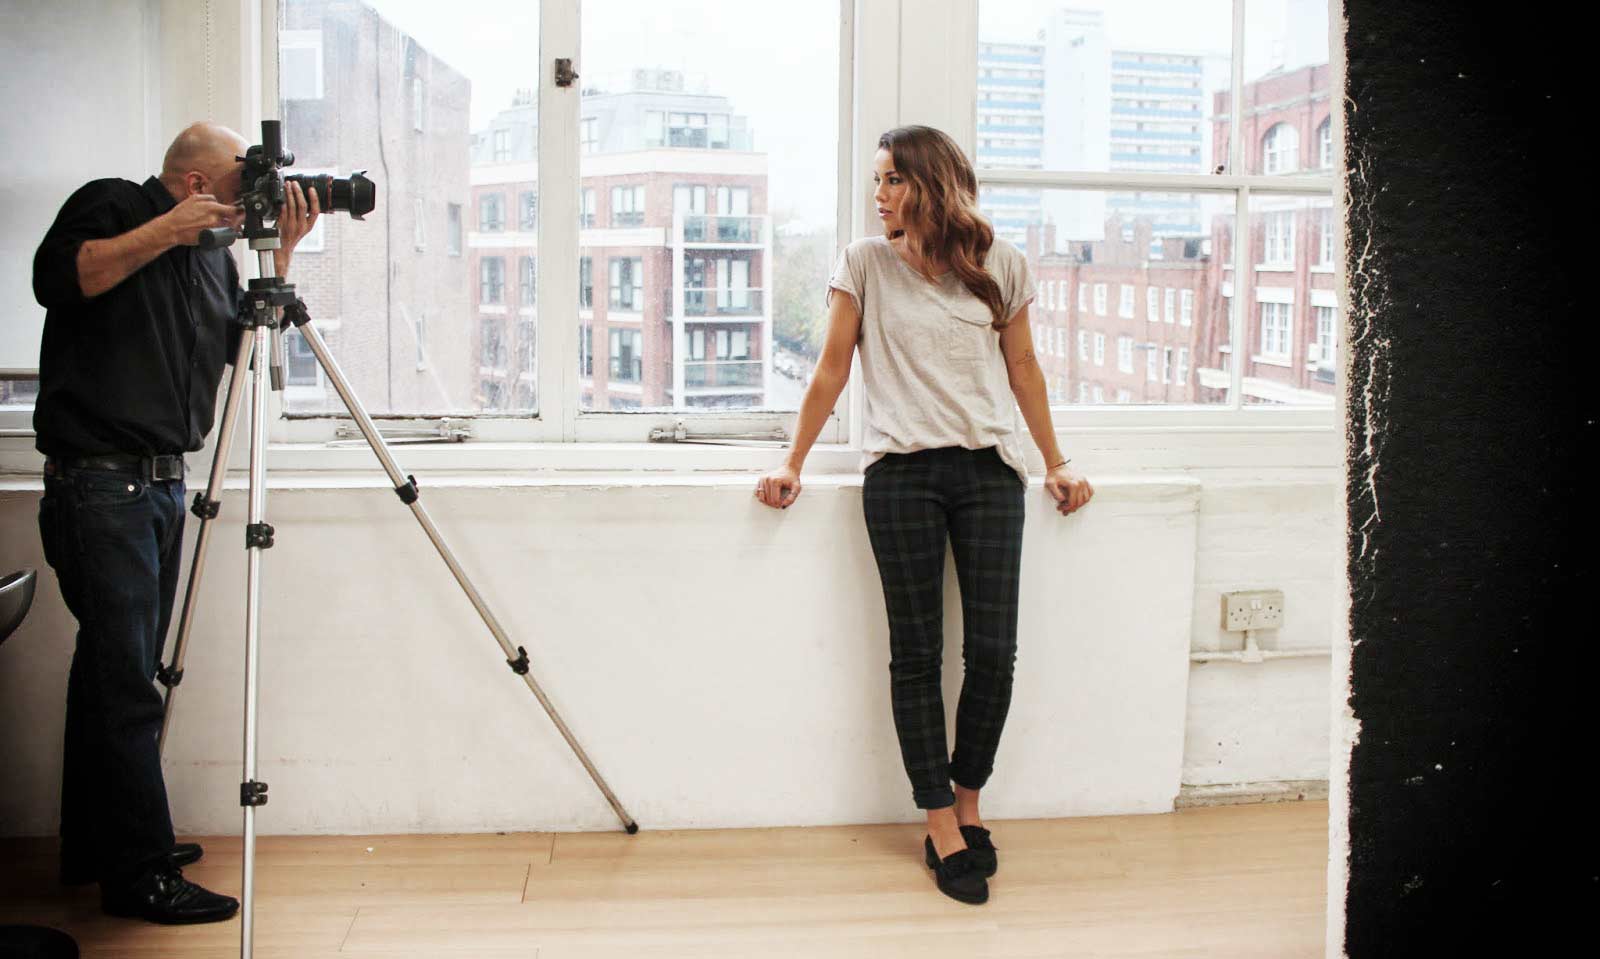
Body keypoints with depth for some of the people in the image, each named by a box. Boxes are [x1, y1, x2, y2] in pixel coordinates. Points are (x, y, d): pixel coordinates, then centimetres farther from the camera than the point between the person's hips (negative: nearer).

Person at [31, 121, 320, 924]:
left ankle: (96, 852, 24)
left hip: (162, 482, 8)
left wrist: (281, 253, 3)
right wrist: (165, 231, -19)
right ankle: (141, 874, -3)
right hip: (100, 481, -8)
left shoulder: (212, 252, 17)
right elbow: (55, 277, -19)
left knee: (113, 675, 14)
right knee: (127, 686, -9)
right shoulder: (111, 207, -4)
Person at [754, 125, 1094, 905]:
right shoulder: (865, 263, 5)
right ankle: (942, 830, 9)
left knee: (993, 652, -2)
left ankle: (967, 804, 20)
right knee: (916, 655, 0)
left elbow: (1022, 367, 16)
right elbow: (833, 369, 8)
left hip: (988, 468, 1)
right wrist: (792, 465, 7)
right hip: (900, 471, -1)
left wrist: (1056, 464, 18)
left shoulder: (1001, 265, 8)